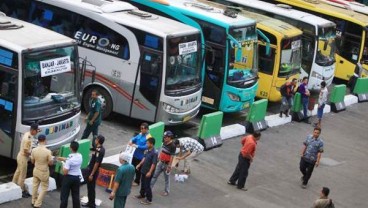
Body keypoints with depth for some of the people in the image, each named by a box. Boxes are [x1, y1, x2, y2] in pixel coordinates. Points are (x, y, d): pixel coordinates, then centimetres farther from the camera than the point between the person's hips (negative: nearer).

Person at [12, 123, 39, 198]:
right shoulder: (28, 139, -30)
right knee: (22, 175, 2)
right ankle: (21, 191, 12)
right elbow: (26, 151, -28)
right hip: (23, 157, -10)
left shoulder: (27, 134, 0)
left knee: (18, 172, 23)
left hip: (21, 156, 10)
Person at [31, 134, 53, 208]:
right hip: (44, 172, -4)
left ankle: (34, 202, 35)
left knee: (35, 186, 22)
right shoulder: (48, 151, -25)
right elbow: (50, 163, -14)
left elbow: (32, 161, 1)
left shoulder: (34, 150, -13)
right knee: (44, 188, 12)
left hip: (36, 170, 4)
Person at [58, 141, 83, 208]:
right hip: (77, 177, 6)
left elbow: (65, 172, -21)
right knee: (76, 195, 14)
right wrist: (63, 159, 22)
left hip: (68, 178, -6)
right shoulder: (80, 156, -4)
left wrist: (63, 165, -4)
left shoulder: (70, 159, -24)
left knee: (64, 195, 5)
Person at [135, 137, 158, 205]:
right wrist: (139, 164, 15)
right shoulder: (147, 151, 3)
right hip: (143, 170, 9)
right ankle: (142, 195, 41)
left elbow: (154, 163, -24)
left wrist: (150, 172, -25)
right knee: (143, 183, 23)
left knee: (147, 185, -2)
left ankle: (149, 199, 7)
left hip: (148, 172, -9)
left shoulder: (154, 153, -23)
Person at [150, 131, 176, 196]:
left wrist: (169, 166, -20)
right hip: (161, 162, 7)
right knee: (155, 175, 11)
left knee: (167, 178, 8)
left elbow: (172, 157, -20)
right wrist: (159, 158, 16)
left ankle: (167, 191, 22)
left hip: (166, 164, -7)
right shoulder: (164, 143, 2)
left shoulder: (172, 146, -20)